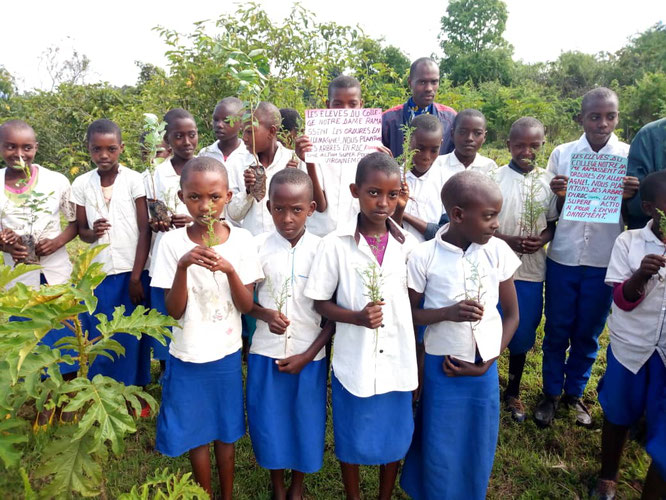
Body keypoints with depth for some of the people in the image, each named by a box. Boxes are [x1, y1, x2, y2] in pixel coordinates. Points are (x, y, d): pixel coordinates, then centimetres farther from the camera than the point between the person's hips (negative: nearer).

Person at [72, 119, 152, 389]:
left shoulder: (134, 180, -7)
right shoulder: (81, 184, 1)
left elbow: (145, 231, -6)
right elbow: (81, 230, 8)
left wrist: (136, 277, -8)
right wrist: (92, 232, -17)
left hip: (132, 272, -2)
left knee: (131, 336, 6)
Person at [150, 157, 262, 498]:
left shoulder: (241, 240, -10)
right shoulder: (173, 243, -11)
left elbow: (246, 306, -9)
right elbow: (174, 311, -13)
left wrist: (230, 270, -26)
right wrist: (183, 266, -28)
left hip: (226, 354, 1)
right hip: (188, 355, 0)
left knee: (225, 431, 17)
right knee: (196, 432, 15)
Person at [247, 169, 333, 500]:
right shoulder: (257, 246, -6)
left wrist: (308, 355, -10)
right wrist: (265, 314, -17)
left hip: (309, 354, -1)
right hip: (265, 352, 1)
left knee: (305, 421, 13)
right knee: (268, 420, 13)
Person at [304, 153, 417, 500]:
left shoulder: (407, 244, -3)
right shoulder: (336, 245, -11)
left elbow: (416, 301, 6)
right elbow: (321, 303, -5)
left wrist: (419, 359, 6)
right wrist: (357, 317, -23)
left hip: (398, 360, 3)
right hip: (354, 362, -2)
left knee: (395, 438, 18)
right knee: (352, 440, 15)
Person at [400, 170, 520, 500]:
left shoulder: (498, 251, -7)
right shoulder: (424, 257, -14)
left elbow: (512, 314, 1)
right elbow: (409, 314, -5)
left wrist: (486, 363, -7)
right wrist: (448, 313, -22)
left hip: (484, 369, 2)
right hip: (442, 368, -2)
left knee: (479, 449, 17)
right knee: (440, 449, 12)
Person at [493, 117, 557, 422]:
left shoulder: (548, 181, 3)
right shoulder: (494, 178, -6)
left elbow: (554, 221, 10)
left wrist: (543, 238, -10)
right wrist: (507, 240, -20)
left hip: (532, 271, 3)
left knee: (522, 334, 14)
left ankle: (513, 392, 35)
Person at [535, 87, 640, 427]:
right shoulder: (561, 154, 0)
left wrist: (630, 197, -21)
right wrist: (559, 195, -19)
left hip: (605, 261, 0)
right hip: (563, 257, 0)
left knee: (588, 333, 13)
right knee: (557, 330, 10)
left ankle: (574, 393, 33)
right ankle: (551, 393, 28)